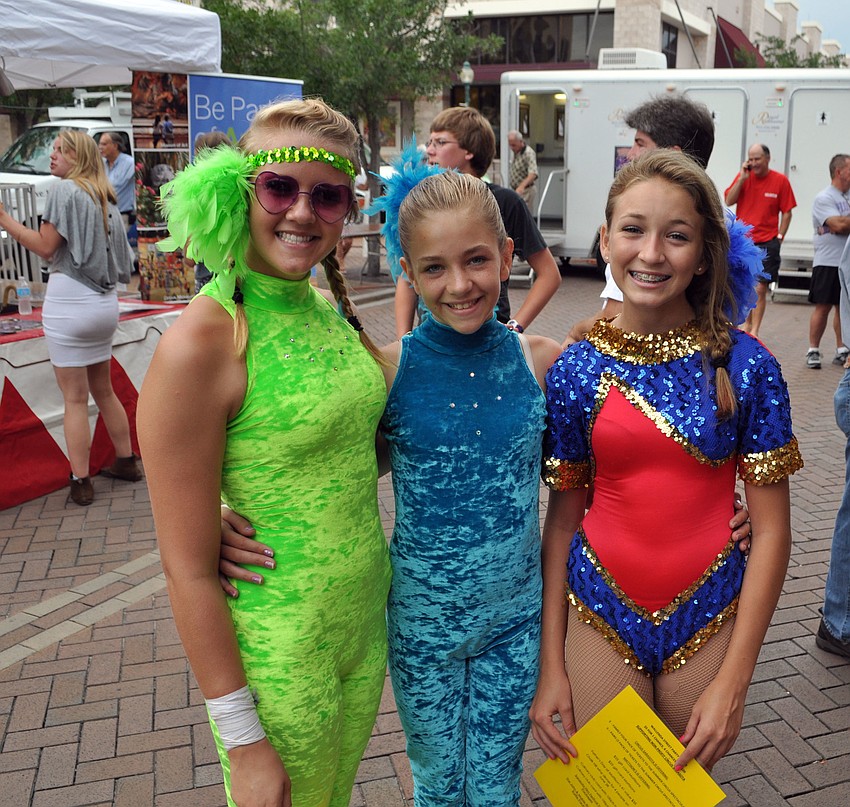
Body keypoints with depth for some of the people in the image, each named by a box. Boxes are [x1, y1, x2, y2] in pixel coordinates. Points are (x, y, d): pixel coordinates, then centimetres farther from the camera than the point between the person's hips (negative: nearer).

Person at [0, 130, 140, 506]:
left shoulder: (65, 190, -9)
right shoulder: (105, 197, 14)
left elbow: (45, 247, -13)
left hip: (69, 301, -8)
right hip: (105, 302, 8)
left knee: (74, 398, 0)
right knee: (103, 390, 19)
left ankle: (81, 482, 5)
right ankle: (126, 461, 27)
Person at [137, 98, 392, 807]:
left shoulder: (332, 307, 0)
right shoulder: (202, 343, -22)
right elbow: (189, 571, -19)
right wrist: (243, 742, -15)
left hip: (367, 619, 7)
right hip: (277, 651, -6)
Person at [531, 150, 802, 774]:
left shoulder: (746, 366, -10)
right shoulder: (576, 368, -6)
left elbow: (772, 531, -7)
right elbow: (563, 518, -1)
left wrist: (734, 680, -10)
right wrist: (550, 664, -1)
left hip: (707, 624, 0)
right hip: (602, 619, 1)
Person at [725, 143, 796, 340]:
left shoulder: (780, 180, -1)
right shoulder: (743, 176, 5)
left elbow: (787, 212, 3)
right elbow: (729, 201, -4)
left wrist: (779, 237, -3)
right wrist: (742, 178, -10)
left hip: (767, 243, -2)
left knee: (760, 289, -5)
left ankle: (754, 331, 2)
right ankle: (746, 325, 24)